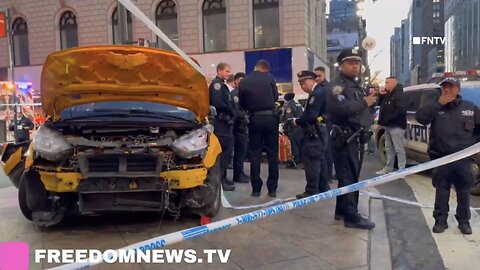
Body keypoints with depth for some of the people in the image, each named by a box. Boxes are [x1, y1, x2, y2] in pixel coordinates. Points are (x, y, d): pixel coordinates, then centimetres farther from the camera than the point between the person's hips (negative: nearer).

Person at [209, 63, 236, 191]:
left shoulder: (222, 85, 22)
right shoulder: (217, 84, -11)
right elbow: (217, 103, -23)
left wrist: (230, 113, 3)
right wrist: (231, 112, -10)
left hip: (225, 122, 10)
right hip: (221, 122, -10)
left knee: (226, 150, 13)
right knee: (225, 151, -11)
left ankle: (222, 177, 21)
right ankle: (220, 180, -8)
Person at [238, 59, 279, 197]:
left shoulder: (243, 82, 0)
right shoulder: (269, 78, -2)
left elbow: (242, 104, 5)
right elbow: (276, 97, 8)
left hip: (255, 119, 0)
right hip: (271, 117, 0)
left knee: (255, 154, 7)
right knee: (272, 153, 6)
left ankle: (256, 188, 8)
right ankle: (272, 188, 9)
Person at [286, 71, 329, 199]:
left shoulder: (317, 93, -17)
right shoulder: (318, 91, 13)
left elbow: (311, 116, -25)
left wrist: (297, 121, -13)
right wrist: (300, 120, 2)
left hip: (315, 133, -10)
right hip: (318, 132, 10)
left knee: (311, 160, -6)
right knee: (319, 160, 15)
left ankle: (312, 191, 0)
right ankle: (322, 188, 24)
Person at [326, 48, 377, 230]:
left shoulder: (356, 86, 21)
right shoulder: (337, 86, -11)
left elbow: (362, 109, 24)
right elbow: (342, 108, -28)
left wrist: (374, 98, 6)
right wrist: (364, 102, -17)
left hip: (357, 138, 10)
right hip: (345, 138, -10)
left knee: (352, 177, 15)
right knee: (348, 177, -7)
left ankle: (342, 210, 25)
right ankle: (352, 216, -2)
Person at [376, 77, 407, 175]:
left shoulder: (399, 95, -12)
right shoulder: (387, 95, 15)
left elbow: (401, 111, -21)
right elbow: (380, 104, 23)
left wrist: (389, 119, -18)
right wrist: (381, 95, 6)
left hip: (396, 126, -10)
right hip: (388, 126, 10)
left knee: (399, 149, -6)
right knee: (389, 148, 15)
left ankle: (402, 170, -3)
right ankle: (388, 168, 23)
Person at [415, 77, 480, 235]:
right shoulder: (435, 106, 3)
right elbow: (420, 117, -15)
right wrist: (439, 103, -17)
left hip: (463, 159, 1)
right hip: (440, 158, -1)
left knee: (463, 192, 10)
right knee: (441, 191, 8)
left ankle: (464, 221, 24)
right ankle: (440, 220, 18)